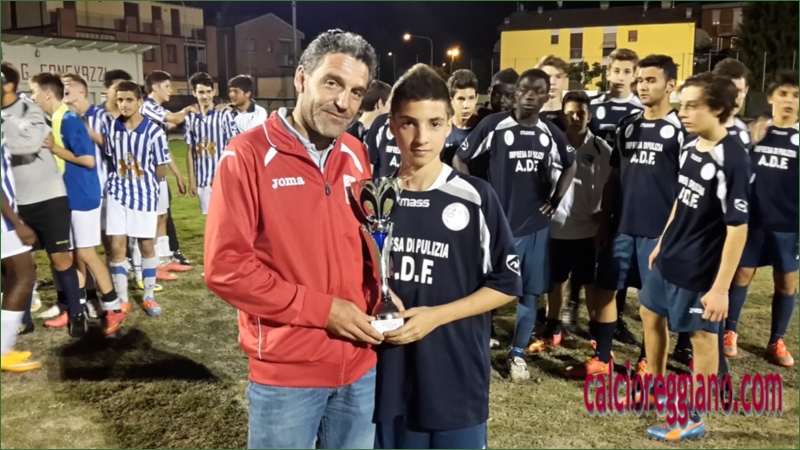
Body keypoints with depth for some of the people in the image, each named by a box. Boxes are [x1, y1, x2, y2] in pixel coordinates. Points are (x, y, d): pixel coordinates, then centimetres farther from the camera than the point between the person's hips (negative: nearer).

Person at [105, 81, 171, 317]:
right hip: (118, 193, 2)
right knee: (117, 247, 1)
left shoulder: (154, 131, -13)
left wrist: (143, 184, 7)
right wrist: (121, 180, 5)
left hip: (145, 195, -2)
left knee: (147, 246, 9)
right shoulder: (112, 127, -3)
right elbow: (110, 159, 12)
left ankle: (149, 297, 23)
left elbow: (160, 170, -5)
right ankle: (122, 300, 13)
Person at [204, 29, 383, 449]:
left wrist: (376, 295, -3)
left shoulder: (354, 156, 5)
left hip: (359, 366, 6)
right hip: (285, 373, -5)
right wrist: (321, 308, -18)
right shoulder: (248, 154, -13)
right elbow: (225, 267, -17)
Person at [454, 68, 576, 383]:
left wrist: (555, 199, 9)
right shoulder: (494, 125, -9)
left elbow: (570, 166, 21)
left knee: (530, 293, 9)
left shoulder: (551, 134, 4)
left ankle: (517, 353, 25)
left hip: (536, 225, 4)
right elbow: (460, 159, -2)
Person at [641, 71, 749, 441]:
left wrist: (720, 288, -21)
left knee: (702, 337, 7)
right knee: (651, 315, 22)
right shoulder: (690, 148, 2)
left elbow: (737, 229, -22)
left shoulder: (733, 160, -22)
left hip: (700, 269, -9)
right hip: (669, 259, 9)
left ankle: (694, 418, 24)